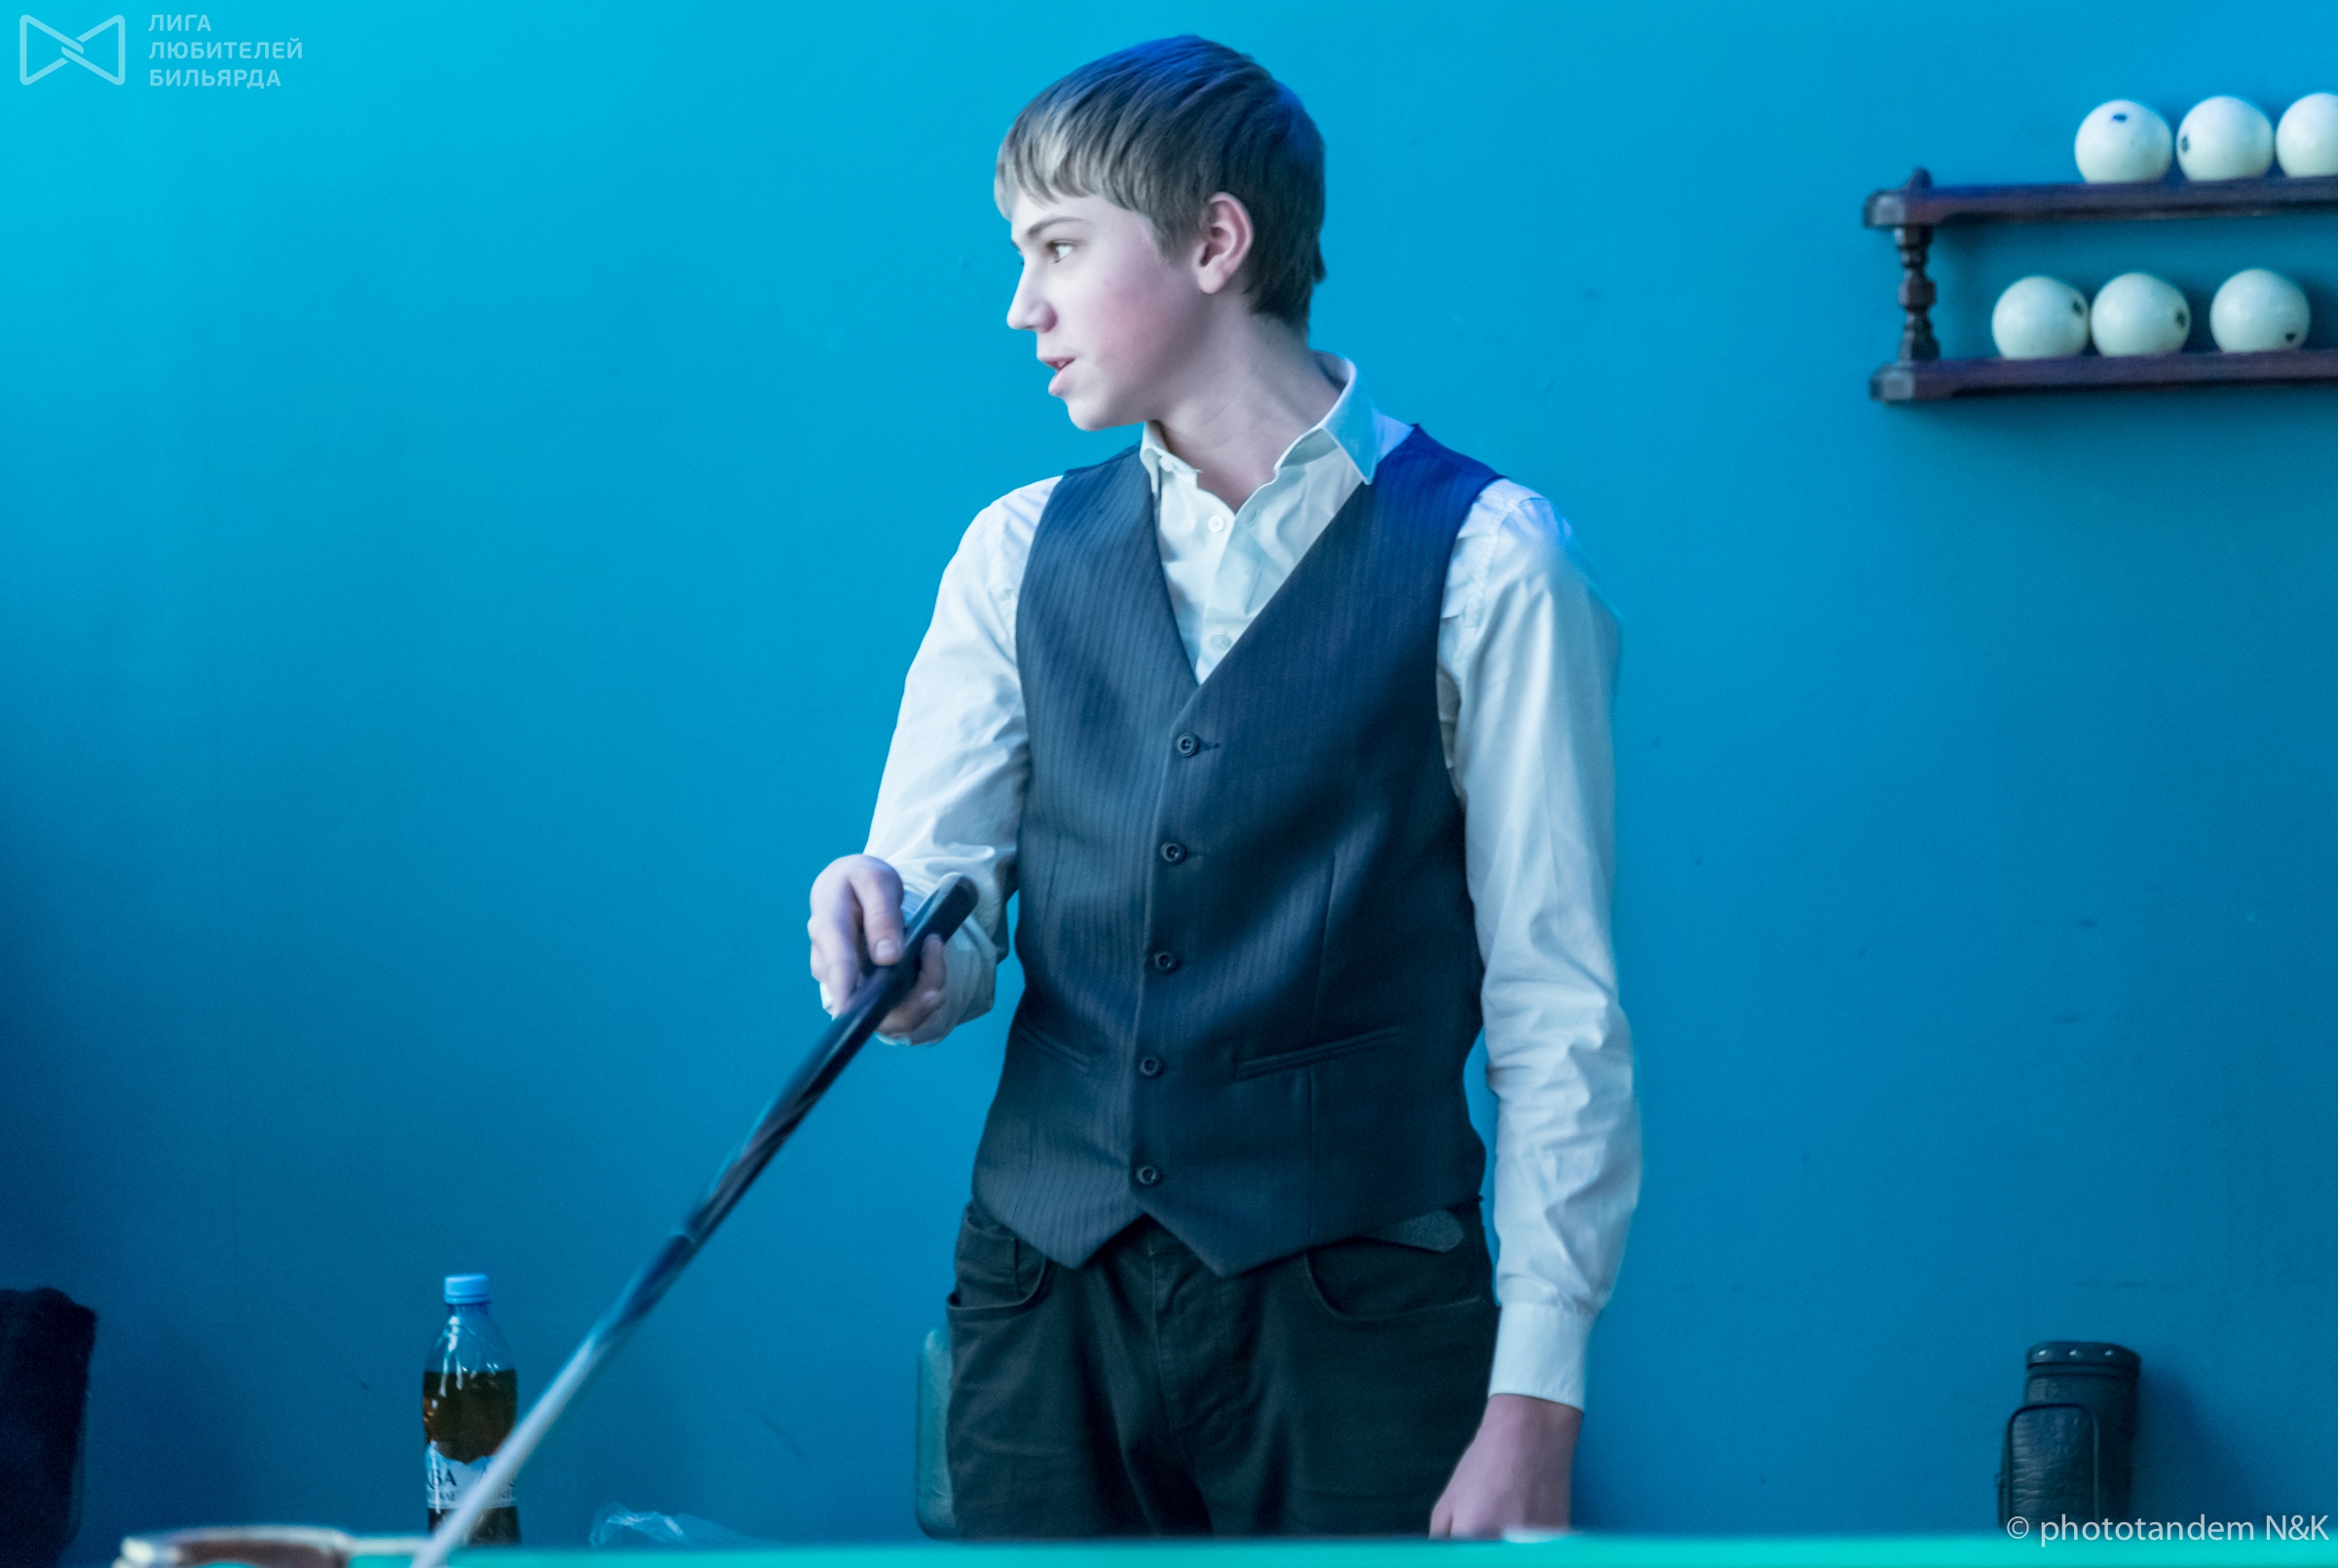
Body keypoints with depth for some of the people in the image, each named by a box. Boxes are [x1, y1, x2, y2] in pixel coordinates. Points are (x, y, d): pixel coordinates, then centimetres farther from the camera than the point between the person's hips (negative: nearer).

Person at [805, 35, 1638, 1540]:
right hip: (1046, 1292, 4)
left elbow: (1556, 1004, -6)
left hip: (1353, 1305, -4)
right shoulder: (1021, 554, 11)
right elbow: (943, 890, 9)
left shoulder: (1483, 558, -4)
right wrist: (900, 946, -16)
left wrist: (1536, 1407, -12)